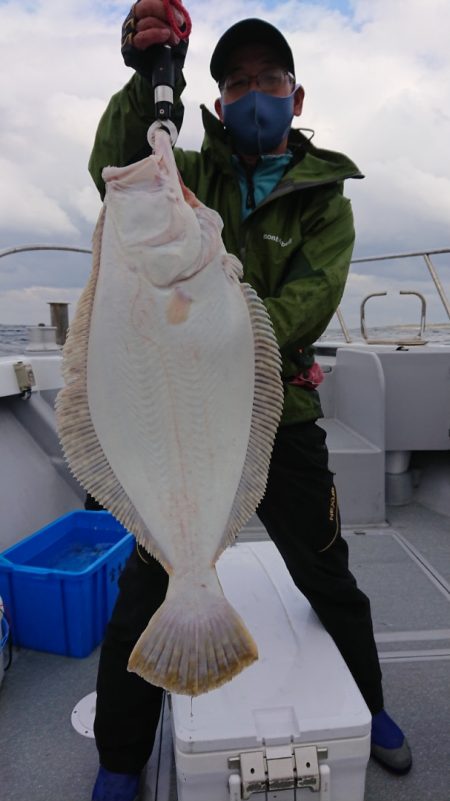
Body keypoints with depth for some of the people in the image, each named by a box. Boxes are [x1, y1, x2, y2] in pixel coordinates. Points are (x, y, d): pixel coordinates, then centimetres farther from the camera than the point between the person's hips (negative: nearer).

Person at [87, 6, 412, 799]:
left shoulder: (324, 198, 3)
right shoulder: (194, 174, 8)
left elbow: (305, 306, -13)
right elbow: (116, 172, -10)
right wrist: (146, 79, -23)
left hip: (281, 423, 0)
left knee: (330, 583, 16)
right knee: (146, 593, 8)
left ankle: (368, 706, 48)